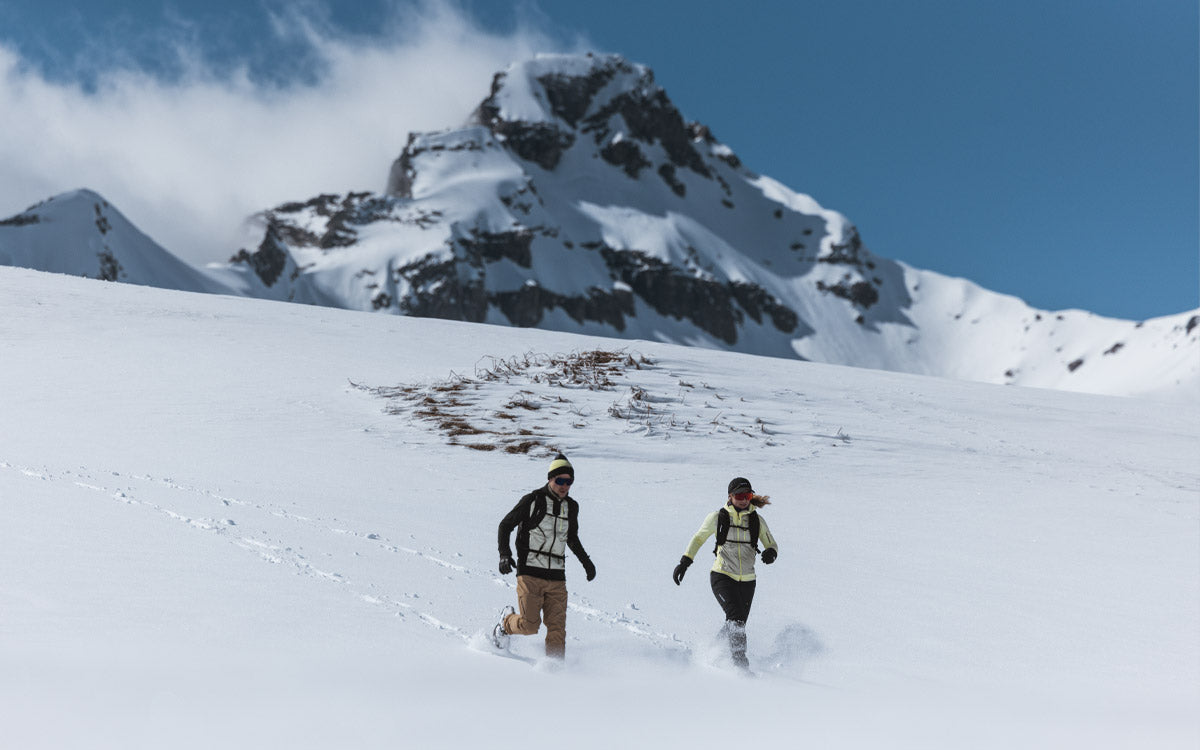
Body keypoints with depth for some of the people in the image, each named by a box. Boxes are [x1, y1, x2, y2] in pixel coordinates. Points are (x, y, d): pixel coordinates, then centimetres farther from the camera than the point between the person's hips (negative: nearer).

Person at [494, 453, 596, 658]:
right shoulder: (532, 501, -4)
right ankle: (506, 622, 22)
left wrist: (586, 561, 25)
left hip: (557, 578, 4)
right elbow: (505, 525, 3)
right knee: (529, 625, -9)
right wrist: (504, 554, -9)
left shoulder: (571, 507, 12)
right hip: (530, 573, -4)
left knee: (557, 628, -6)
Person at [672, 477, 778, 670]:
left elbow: (772, 544, 10)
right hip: (722, 576, -3)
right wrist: (685, 561, 3)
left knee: (737, 625, 5)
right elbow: (698, 538, 10)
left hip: (747, 581, 4)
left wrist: (771, 552, -14)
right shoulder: (718, 517, -3)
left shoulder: (757, 520, 2)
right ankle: (739, 662, -25)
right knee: (736, 617, -24)